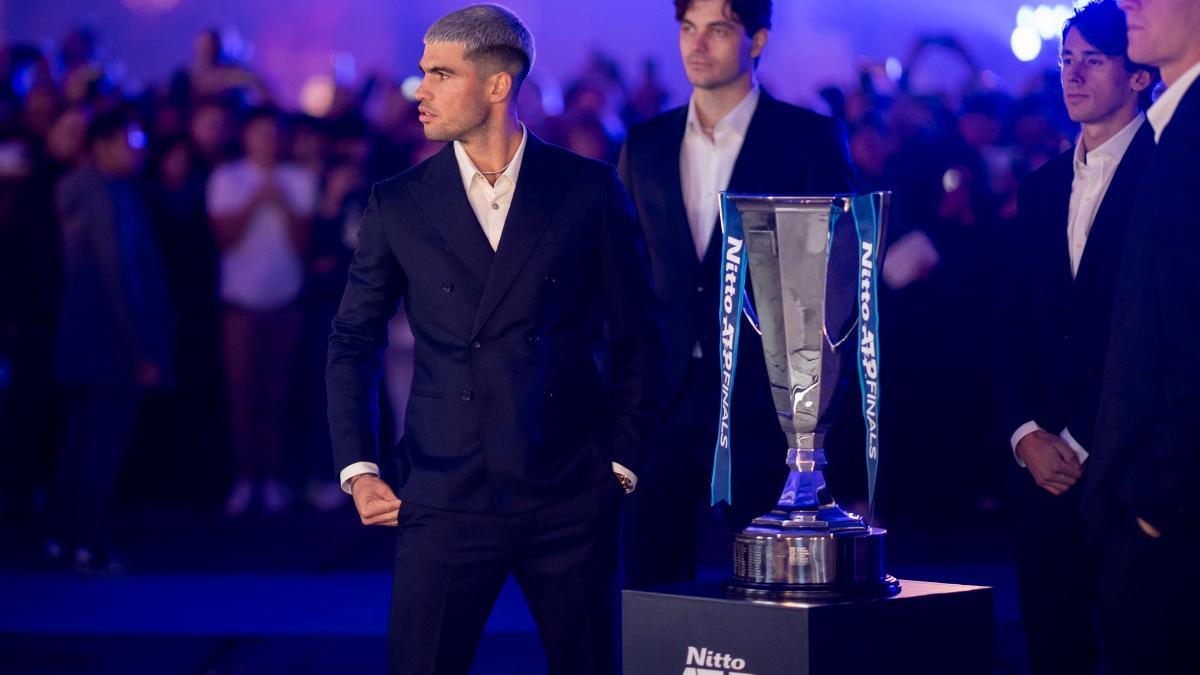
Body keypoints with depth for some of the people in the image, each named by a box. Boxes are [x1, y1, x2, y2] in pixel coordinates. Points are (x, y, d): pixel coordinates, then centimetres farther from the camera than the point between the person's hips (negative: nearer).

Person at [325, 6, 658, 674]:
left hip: (570, 498, 0)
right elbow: (353, 341, 10)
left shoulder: (589, 189, 2)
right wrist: (358, 469, 1)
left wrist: (621, 462, 3)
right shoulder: (397, 205, 4)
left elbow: (635, 335, 7)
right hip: (445, 498, 0)